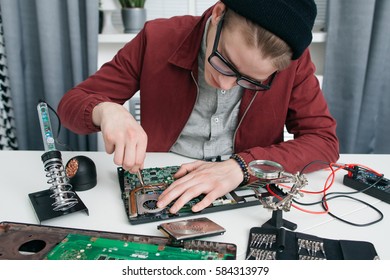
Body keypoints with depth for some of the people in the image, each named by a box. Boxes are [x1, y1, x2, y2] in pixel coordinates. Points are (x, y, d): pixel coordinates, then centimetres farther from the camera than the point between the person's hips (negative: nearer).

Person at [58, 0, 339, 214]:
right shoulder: (158, 39, -12)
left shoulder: (293, 60, -11)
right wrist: (106, 110, -29)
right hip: (160, 189, 0)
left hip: (246, 195, 1)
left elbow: (325, 140, -12)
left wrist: (240, 166, -26)